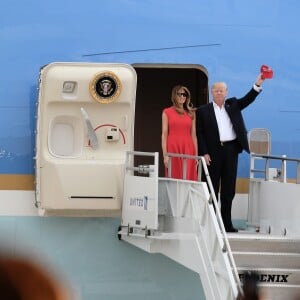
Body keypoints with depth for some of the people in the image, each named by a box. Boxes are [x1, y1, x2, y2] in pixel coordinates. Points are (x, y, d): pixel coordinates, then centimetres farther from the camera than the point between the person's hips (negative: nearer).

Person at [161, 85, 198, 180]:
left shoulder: (191, 113, 13)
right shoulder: (167, 112, 7)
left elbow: (193, 135, 12)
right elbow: (164, 134, 2)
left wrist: (196, 155, 6)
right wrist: (165, 154, -6)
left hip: (188, 150, 2)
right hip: (173, 148, -2)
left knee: (188, 178, -5)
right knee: (174, 179, -5)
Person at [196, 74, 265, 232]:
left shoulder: (232, 105, 14)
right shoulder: (203, 111, 4)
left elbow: (247, 99, 0)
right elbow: (200, 134, 0)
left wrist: (258, 84, -14)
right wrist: (204, 153, -10)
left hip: (231, 150, 3)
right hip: (213, 151, -3)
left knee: (228, 189, 4)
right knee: (212, 189, 1)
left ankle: (226, 223, 7)